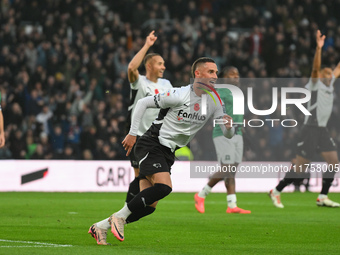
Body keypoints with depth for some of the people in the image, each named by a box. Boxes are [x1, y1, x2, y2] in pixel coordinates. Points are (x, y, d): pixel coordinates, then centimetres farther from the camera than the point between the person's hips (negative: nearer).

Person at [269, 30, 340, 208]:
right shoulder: (315, 83, -6)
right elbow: (316, 67, -23)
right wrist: (318, 48, -37)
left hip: (322, 130, 8)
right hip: (311, 128, -8)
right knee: (300, 168, -6)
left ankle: (323, 197, 4)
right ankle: (276, 192, 7)